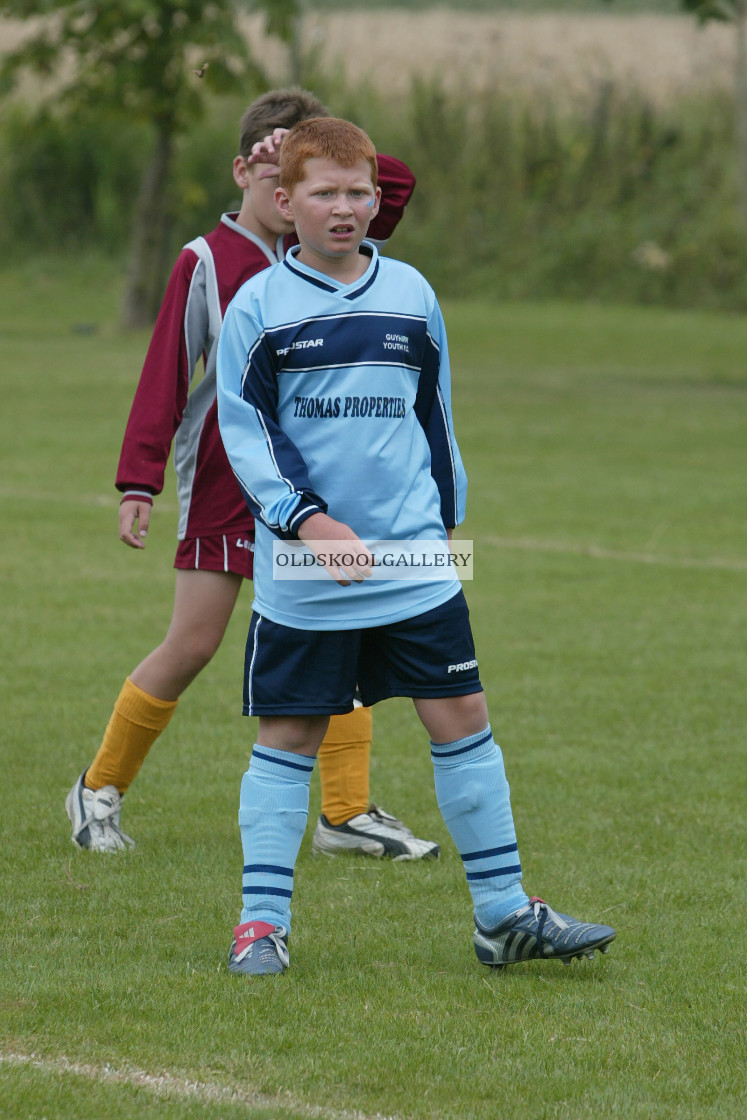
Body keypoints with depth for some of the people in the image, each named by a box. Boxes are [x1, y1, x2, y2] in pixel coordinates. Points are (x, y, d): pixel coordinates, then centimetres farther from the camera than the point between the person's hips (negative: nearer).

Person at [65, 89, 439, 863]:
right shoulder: (205, 262, -5)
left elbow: (396, 185, -5)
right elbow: (164, 376, -8)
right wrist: (138, 483, -14)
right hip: (221, 479, -4)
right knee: (192, 647, 0)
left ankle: (347, 813, -2)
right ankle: (99, 791, 16)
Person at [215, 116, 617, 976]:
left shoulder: (411, 296, 9)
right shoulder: (258, 308, -2)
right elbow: (247, 431, -6)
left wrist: (444, 516, 19)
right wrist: (307, 521, -18)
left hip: (416, 566, 3)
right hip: (302, 575, -3)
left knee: (461, 719, 2)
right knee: (286, 736, 2)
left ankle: (504, 914, 10)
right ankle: (262, 921, 10)